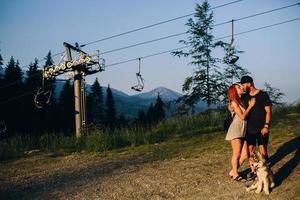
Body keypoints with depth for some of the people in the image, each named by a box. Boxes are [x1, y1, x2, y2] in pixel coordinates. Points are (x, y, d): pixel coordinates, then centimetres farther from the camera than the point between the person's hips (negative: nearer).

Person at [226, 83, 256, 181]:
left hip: (243, 132, 7)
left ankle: (233, 171, 21)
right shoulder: (234, 102, -9)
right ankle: (235, 175, 15)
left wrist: (250, 105, 4)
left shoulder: (242, 101, 13)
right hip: (235, 131, -7)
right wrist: (250, 106, -6)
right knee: (236, 154, 1)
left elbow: (246, 115, 11)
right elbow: (242, 116, -13)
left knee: (245, 155, 5)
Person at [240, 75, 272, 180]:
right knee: (250, 150, 7)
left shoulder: (263, 95, -6)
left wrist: (266, 126, -15)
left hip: (261, 129, -5)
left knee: (262, 151, -3)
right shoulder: (245, 97, 8)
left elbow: (268, 111, -7)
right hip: (249, 129, 5)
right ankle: (253, 171, 18)